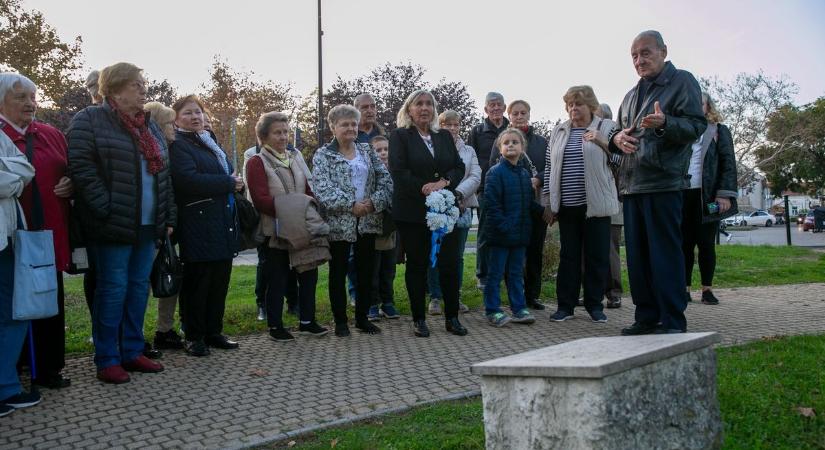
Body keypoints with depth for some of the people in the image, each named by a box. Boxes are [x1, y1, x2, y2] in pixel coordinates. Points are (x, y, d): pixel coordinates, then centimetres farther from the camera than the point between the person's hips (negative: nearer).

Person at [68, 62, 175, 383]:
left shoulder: (150, 128, 17)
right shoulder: (90, 120, -3)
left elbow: (164, 175, 18)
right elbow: (82, 167, -13)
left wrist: (169, 217, 11)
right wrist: (107, 209, -18)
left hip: (148, 225, 7)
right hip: (114, 225, -7)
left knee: (139, 287, 10)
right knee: (113, 289, -2)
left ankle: (132, 352, 21)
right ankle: (107, 360, 8)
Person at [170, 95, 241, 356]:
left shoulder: (210, 143, 21)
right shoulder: (178, 146, -6)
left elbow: (227, 174, 26)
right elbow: (189, 179, -21)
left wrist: (235, 184, 2)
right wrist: (229, 183, -14)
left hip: (224, 224, 8)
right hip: (199, 225, -8)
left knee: (220, 279, 10)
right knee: (198, 282, -1)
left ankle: (214, 331, 21)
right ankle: (194, 337, 9)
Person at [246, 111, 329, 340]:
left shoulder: (296, 157, 13)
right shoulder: (257, 162, -6)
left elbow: (308, 189, 15)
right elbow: (260, 199, -15)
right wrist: (287, 210, -24)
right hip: (275, 231, -6)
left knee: (309, 273, 9)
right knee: (277, 279, 2)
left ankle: (307, 321, 22)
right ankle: (275, 326, 14)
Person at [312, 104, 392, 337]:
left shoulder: (367, 151, 10)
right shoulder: (323, 155, -2)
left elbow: (385, 180, 4)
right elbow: (323, 190, -14)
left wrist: (374, 201, -13)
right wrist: (352, 206, -19)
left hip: (368, 222, 4)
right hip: (338, 223, -3)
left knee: (366, 271, 9)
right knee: (338, 273, 6)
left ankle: (362, 318, 22)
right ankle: (340, 320, 17)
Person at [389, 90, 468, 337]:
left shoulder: (445, 136, 14)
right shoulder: (400, 136, 1)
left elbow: (459, 167, 8)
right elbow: (398, 172, -10)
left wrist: (443, 182, -12)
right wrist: (425, 189, -17)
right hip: (412, 211, -3)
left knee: (450, 263, 2)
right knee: (417, 264, 4)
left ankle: (452, 317, 13)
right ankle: (419, 319, 14)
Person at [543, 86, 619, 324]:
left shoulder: (606, 127, 3)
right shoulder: (559, 131, 12)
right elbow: (549, 167, 13)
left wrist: (602, 142, -20)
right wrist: (549, 201, 9)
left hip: (596, 204, -2)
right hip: (567, 205, 3)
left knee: (597, 255, 3)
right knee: (568, 255, 7)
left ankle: (595, 305, 14)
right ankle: (565, 305, 13)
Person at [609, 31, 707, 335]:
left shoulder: (682, 82, 2)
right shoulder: (631, 95, 23)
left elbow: (697, 125, -8)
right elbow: (618, 131, 30)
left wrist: (665, 123, -26)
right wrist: (616, 138, 6)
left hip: (663, 182, -7)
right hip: (632, 184, 7)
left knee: (666, 254, -7)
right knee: (637, 256, 9)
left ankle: (673, 321, -1)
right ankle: (647, 317, 17)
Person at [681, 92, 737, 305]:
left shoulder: (719, 131, 8)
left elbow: (728, 164, 1)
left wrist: (725, 194, -11)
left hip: (707, 196, -2)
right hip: (681, 195, 2)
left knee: (706, 243, 1)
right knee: (684, 243, 2)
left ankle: (707, 289, 8)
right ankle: (685, 289, 6)